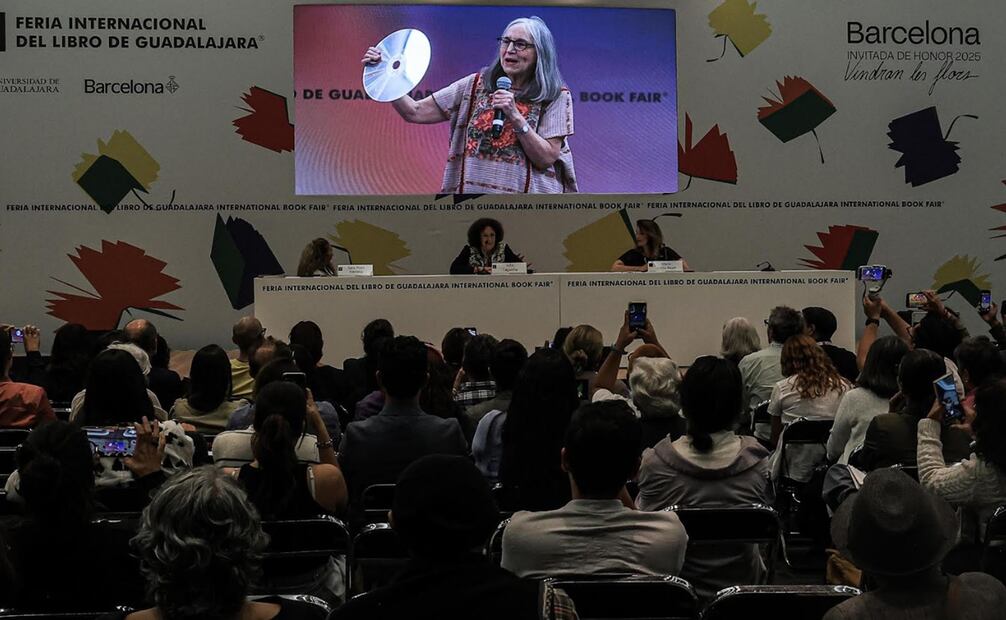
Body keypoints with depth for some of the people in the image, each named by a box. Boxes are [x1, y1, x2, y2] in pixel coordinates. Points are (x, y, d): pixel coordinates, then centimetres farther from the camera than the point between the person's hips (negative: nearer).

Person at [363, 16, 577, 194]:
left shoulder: (556, 96, 0)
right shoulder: (475, 86, 6)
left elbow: (547, 158, -7)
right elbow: (415, 112, 3)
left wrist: (515, 117, -15)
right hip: (471, 189, 2)